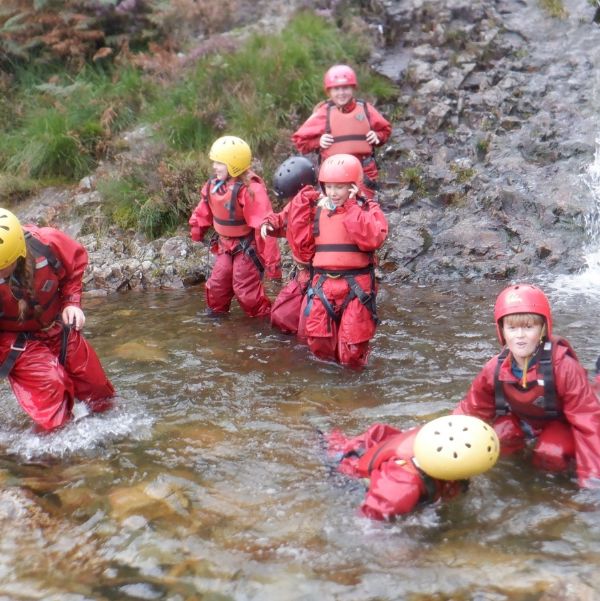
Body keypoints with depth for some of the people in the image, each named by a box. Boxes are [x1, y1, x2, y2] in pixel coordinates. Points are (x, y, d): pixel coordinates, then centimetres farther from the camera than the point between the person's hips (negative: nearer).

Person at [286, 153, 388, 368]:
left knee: (351, 354, -1)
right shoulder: (316, 211, 10)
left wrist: (351, 208, -16)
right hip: (323, 285, 4)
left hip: (355, 286, -3)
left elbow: (372, 239, -21)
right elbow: (303, 250, 6)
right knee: (319, 346, 6)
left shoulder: (368, 209, -1)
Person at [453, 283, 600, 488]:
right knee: (499, 438, -26)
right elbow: (471, 410, -6)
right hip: (520, 421, 4)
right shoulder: (494, 370, -21)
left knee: (550, 457, -33)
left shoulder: (564, 367, -33)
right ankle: (526, 441, 5)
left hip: (558, 423, -4)